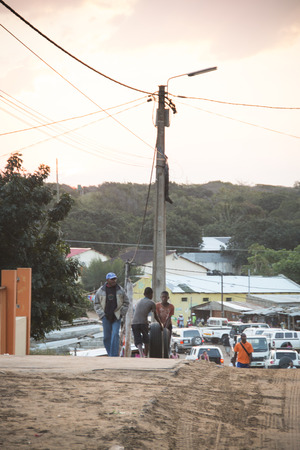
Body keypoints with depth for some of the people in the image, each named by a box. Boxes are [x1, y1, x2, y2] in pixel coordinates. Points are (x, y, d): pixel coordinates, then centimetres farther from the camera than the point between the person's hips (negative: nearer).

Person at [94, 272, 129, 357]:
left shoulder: (120, 290, 3)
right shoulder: (101, 291, 3)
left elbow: (126, 302, 11)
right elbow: (96, 304, 9)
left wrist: (121, 314, 1)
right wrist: (102, 314, -2)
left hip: (116, 317, -1)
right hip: (106, 317, 1)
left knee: (115, 335, -13)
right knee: (106, 337, 3)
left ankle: (114, 355, -15)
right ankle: (110, 354, 15)